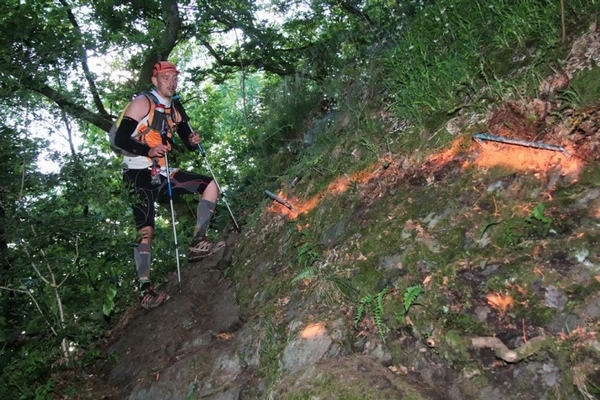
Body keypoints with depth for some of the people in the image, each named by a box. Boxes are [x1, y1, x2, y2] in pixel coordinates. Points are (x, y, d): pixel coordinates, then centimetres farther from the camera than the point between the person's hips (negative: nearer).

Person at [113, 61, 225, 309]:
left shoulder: (173, 111, 14)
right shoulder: (142, 102, -8)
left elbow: (187, 143, 16)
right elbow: (120, 139, -16)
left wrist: (193, 142, -7)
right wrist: (148, 151, -29)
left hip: (162, 174, 8)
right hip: (139, 175, -8)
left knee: (210, 185, 3)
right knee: (145, 231, -15)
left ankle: (197, 244, 1)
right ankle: (145, 291, -7)